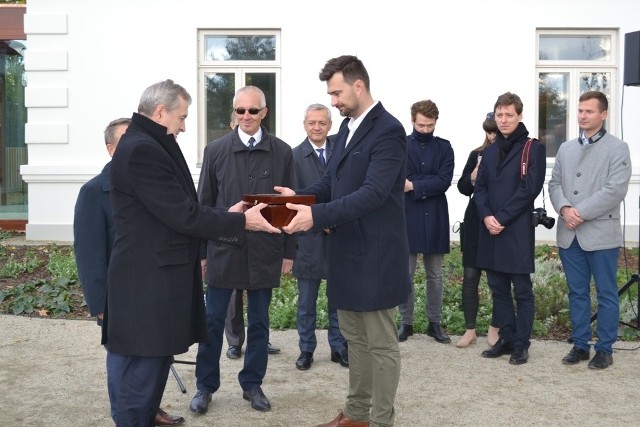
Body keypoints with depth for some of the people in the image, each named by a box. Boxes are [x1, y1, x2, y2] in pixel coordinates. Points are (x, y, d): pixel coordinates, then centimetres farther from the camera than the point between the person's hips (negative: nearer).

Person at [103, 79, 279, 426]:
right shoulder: (142, 150, -18)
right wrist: (241, 222, -12)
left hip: (156, 277, 11)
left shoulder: (148, 146, 14)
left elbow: (176, 210, 15)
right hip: (149, 282, -11)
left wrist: (227, 216, 9)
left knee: (154, 368, 19)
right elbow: (182, 215, -20)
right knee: (143, 373, -1)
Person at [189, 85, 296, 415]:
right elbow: (204, 203, 4)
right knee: (213, 320, 6)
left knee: (259, 322, 10)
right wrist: (199, 250, 3)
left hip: (265, 251, 0)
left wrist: (289, 251, 2)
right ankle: (205, 386, 21)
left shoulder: (282, 152, 0)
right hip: (223, 249, 0)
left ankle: (253, 384, 25)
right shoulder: (216, 150, 1)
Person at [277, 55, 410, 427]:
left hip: (375, 254, -9)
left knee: (381, 344, 4)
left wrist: (317, 215, -31)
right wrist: (300, 197, -3)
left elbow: (374, 193, -26)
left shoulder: (388, 130, -16)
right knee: (355, 338, 19)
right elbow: (332, 182, 16)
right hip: (347, 250, 9)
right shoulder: (348, 127, 12)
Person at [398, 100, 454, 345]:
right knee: (405, 275, 4)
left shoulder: (444, 147, 6)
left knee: (435, 276, 9)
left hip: (435, 219, 2)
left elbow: (444, 181, -6)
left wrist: (414, 185, -11)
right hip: (407, 218, -2)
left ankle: (434, 323, 19)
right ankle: (406, 323, 16)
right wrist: (429, 184, -10)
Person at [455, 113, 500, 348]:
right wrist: (473, 177, -11)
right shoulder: (477, 155, 7)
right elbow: (463, 188, 8)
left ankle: (494, 328, 21)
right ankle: (470, 330, 13)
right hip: (475, 224, 3)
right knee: (470, 277, 3)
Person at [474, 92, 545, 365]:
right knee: (498, 289, 11)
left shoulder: (533, 148, -3)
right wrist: (486, 216, -8)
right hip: (490, 229, 6)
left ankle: (521, 344, 10)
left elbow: (529, 189, -11)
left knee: (522, 290, 2)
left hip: (517, 230, -6)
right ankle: (506, 339, 22)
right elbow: (480, 187, 10)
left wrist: (502, 218, -15)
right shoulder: (490, 151, 15)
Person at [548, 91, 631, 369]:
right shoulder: (566, 149, 15)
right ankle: (580, 345, 21)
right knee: (577, 293, 11)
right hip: (569, 234, 5)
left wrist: (581, 213, -17)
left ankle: (604, 349, 14)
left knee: (606, 294, 4)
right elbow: (554, 184, 9)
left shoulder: (617, 148, -2)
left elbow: (615, 190, -13)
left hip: (601, 233, -5)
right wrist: (564, 208, -11)